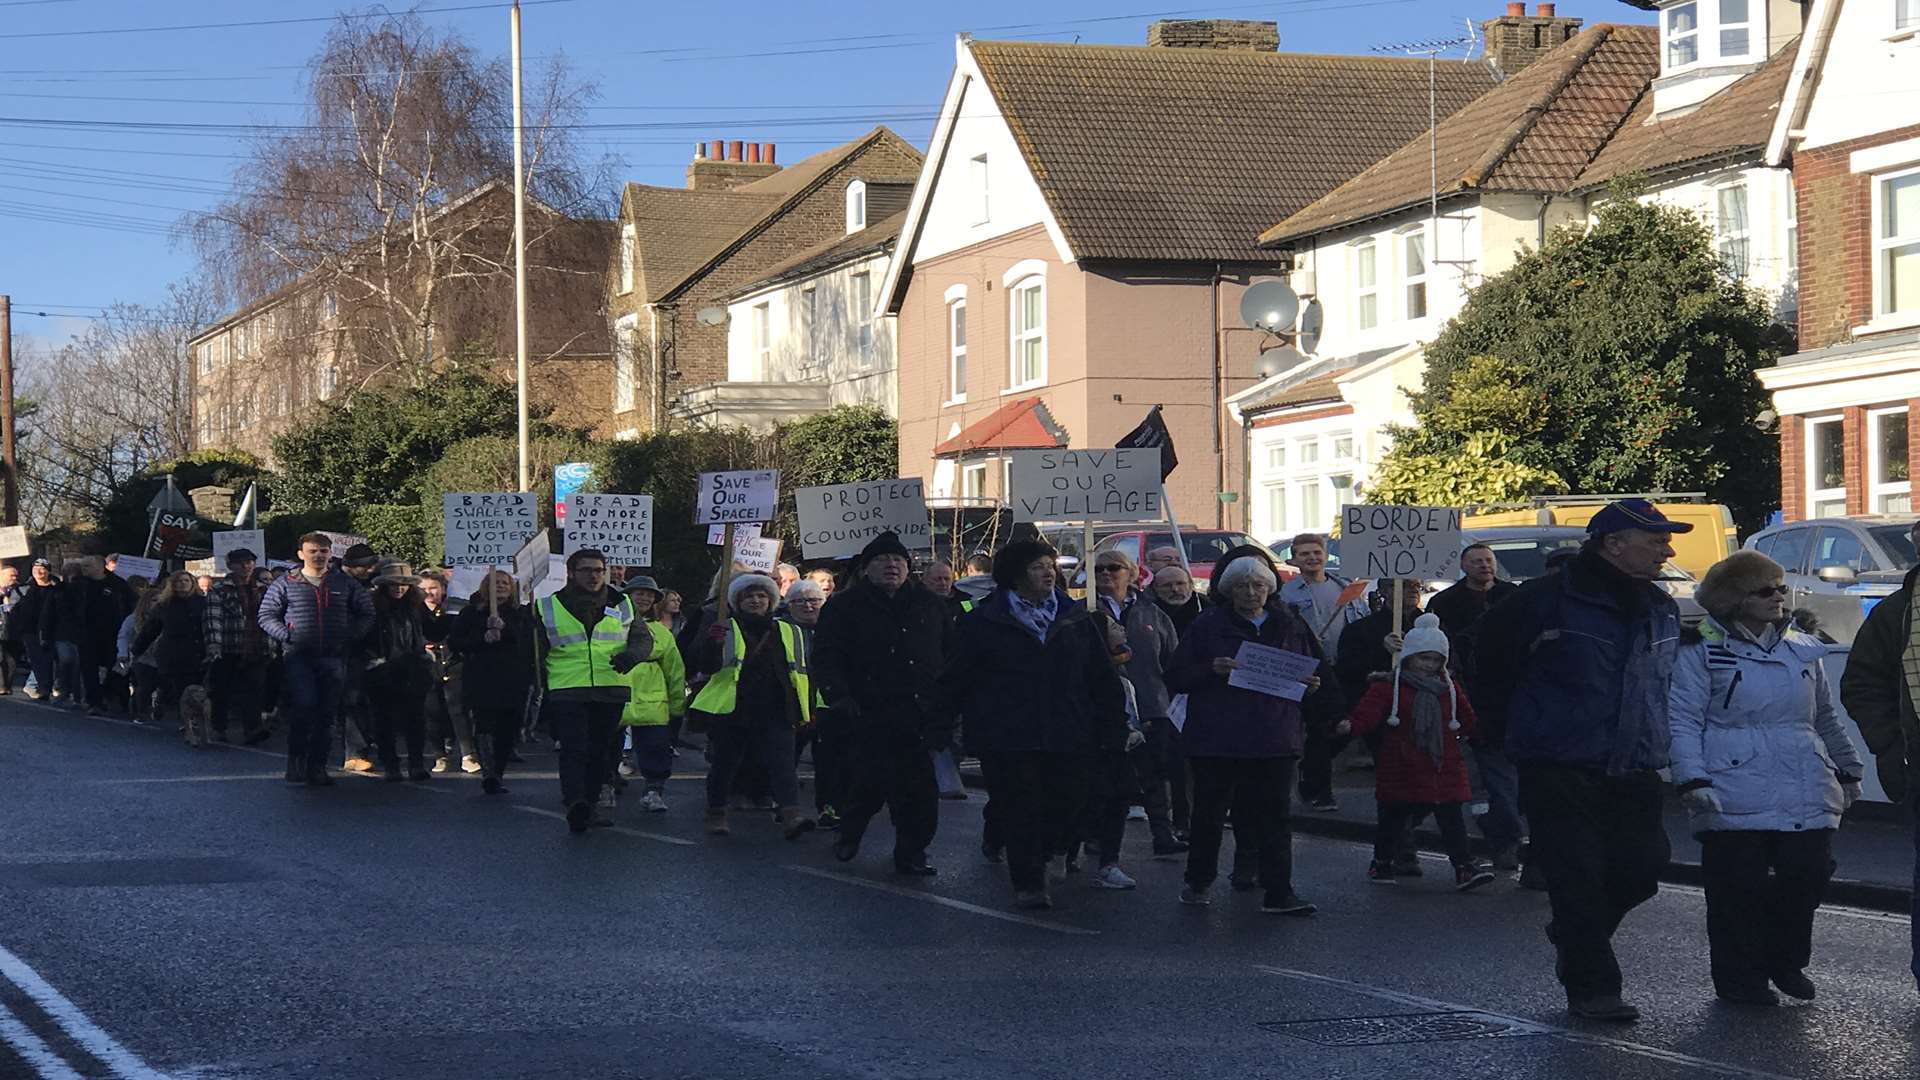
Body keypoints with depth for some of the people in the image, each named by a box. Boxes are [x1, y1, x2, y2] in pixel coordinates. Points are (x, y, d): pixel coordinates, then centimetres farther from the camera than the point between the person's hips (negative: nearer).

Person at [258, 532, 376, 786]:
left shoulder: (345, 584, 11)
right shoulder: (286, 585, 7)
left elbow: (366, 613, 15)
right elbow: (266, 616, 8)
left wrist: (351, 637, 2)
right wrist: (286, 635, -6)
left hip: (333, 658, 3)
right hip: (297, 657, -3)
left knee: (326, 714, 4)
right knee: (304, 706, -18)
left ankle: (317, 767, 10)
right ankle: (296, 760, -5)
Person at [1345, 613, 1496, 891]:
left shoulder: (1449, 688, 12)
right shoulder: (1387, 687, -3)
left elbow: (1469, 723, 22)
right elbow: (1364, 718, -14)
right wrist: (1349, 727, -31)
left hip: (1445, 769, 3)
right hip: (1403, 771, -3)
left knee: (1451, 818, 0)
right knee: (1393, 817, 8)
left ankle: (1465, 867, 0)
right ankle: (1381, 863, 24)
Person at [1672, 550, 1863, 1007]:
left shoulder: (1804, 651, 16)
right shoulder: (1702, 652, -1)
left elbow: (1825, 718, 27)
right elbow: (1684, 721, -5)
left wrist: (1848, 769, 26)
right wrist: (1693, 780, -15)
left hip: (1806, 796, 5)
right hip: (1735, 795, -5)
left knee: (1807, 876, -1)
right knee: (1739, 888, -3)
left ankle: (1785, 960, 22)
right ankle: (1741, 978, 12)